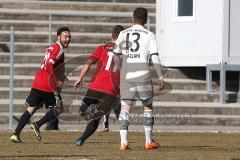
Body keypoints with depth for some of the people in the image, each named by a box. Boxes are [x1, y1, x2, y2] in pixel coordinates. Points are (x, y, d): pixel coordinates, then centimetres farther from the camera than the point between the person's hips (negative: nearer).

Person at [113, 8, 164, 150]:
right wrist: (161, 77, -4)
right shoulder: (149, 35, 0)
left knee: (126, 107, 3)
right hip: (143, 75, -2)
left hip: (126, 75, 2)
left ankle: (123, 141, -8)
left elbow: (117, 55, 14)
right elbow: (155, 57, -7)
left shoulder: (123, 34, 9)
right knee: (148, 106, 12)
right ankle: (149, 141, 15)